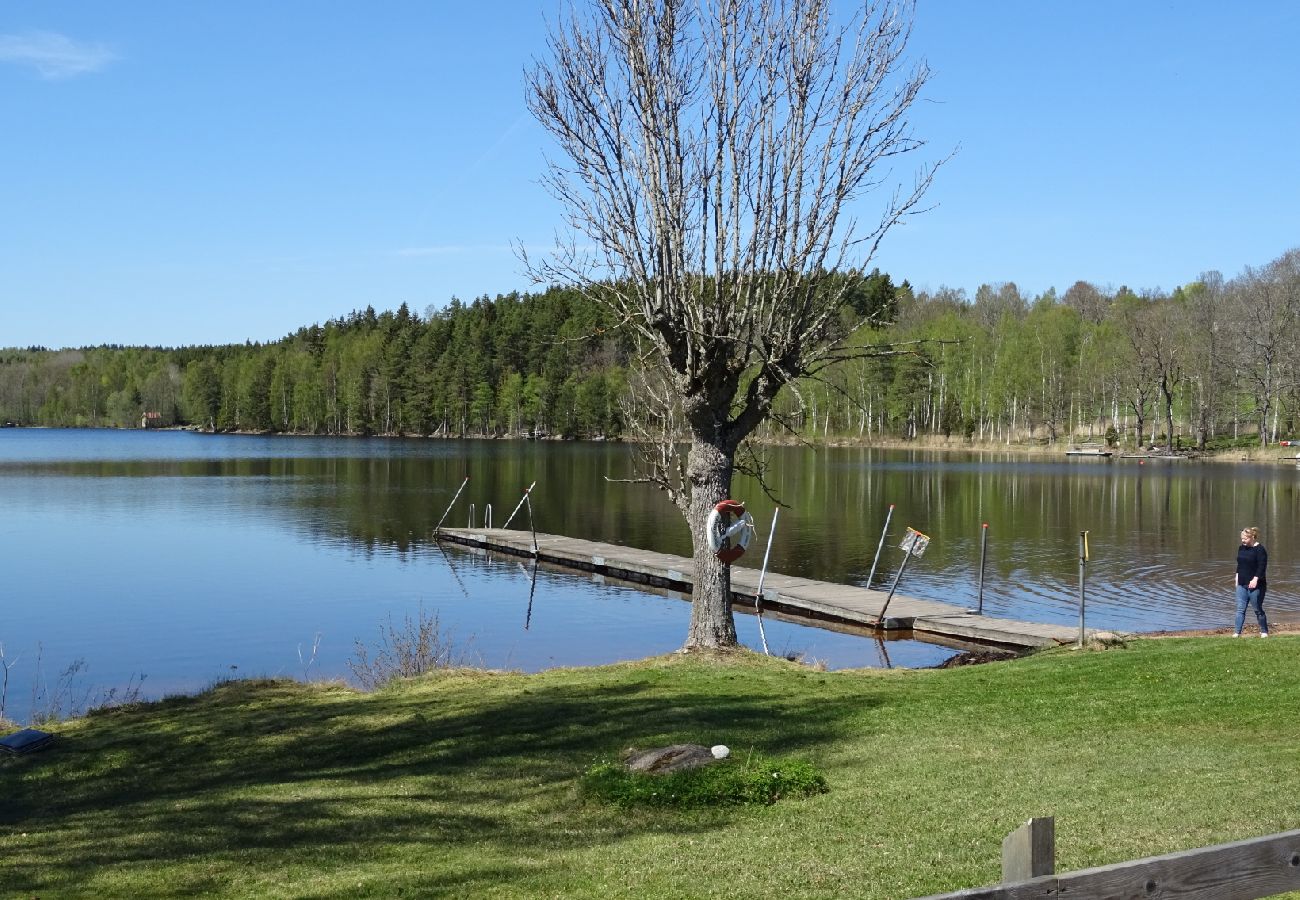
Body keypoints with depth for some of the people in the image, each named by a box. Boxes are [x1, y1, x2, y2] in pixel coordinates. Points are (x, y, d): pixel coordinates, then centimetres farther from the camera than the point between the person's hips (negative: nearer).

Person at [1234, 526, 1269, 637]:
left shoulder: (1259, 549, -12)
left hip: (1255, 585, -7)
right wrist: (1237, 576, 13)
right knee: (1240, 609, 1)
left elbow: (1262, 566, -18)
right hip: (1242, 584, 7)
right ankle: (1237, 632, -2)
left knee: (1258, 609, 4)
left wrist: (1255, 579, -26)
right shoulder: (1241, 548, 10)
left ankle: (1264, 631, 19)